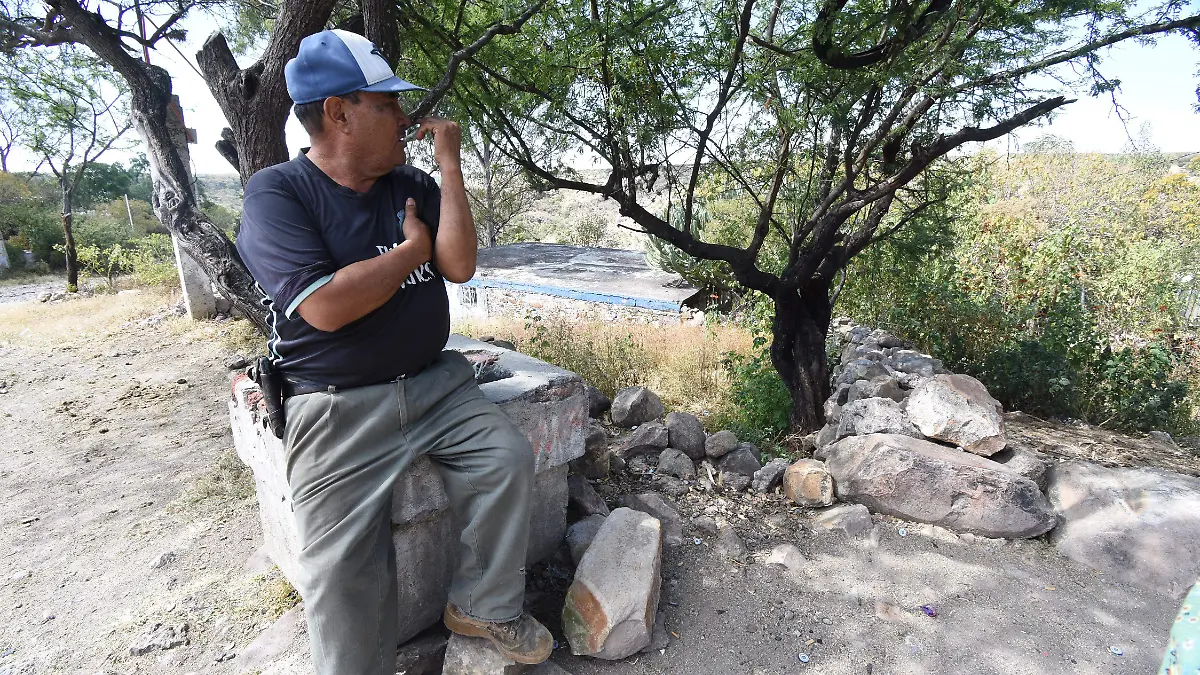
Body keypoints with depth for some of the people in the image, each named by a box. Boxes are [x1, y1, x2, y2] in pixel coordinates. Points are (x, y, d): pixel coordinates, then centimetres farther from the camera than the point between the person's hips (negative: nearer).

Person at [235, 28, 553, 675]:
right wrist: (411, 249, -9)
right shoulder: (276, 192, -8)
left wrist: (450, 162, -8)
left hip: (435, 383, 5)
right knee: (341, 567, -9)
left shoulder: (414, 186, 8)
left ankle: (484, 606, 10)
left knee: (508, 457, -10)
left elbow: (459, 266, -7)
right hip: (337, 406, -4)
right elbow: (325, 306, -22)